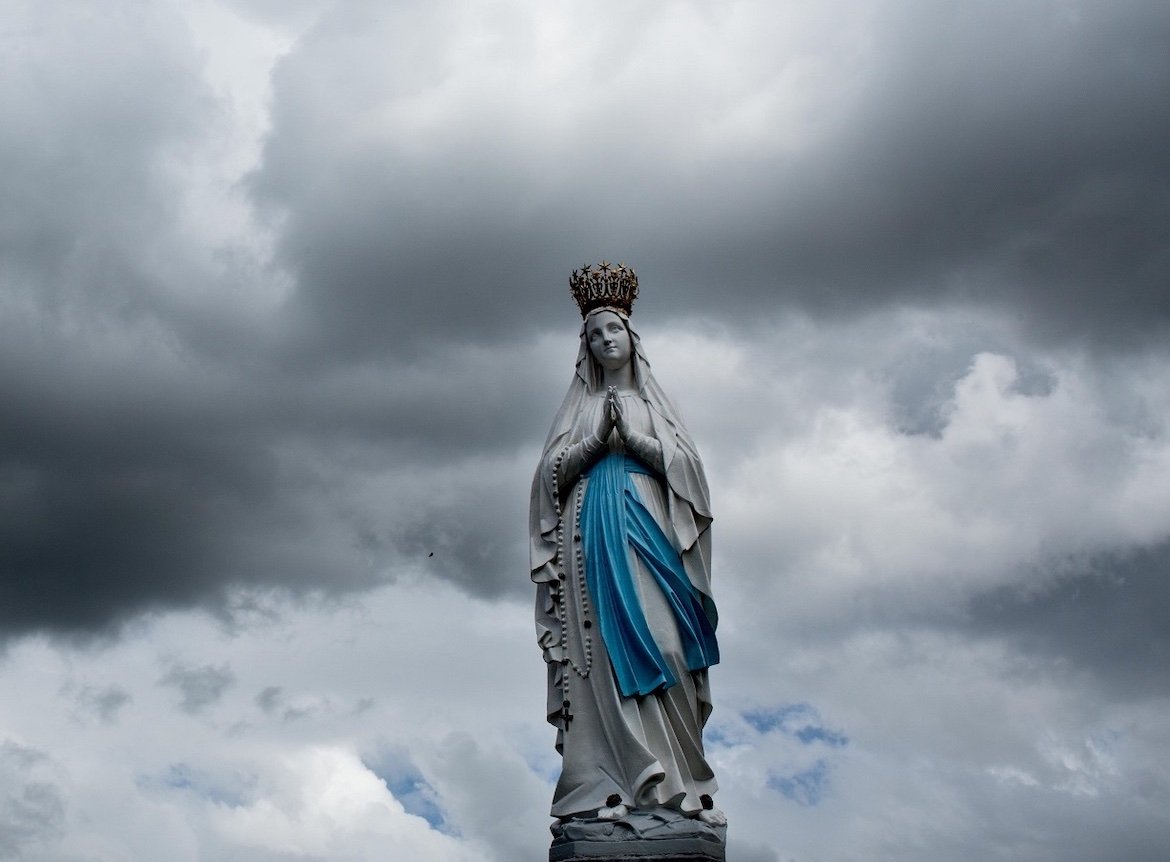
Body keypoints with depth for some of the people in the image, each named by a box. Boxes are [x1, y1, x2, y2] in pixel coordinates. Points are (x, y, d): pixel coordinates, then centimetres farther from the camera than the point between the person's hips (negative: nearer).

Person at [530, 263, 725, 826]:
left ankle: (676, 779, -15)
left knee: (659, 642, -14)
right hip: (592, 532, 0)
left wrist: (631, 436, -4)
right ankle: (616, 783, -14)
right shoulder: (578, 407, 18)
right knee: (606, 647, -11)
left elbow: (684, 461, 6)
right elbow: (552, 470, 8)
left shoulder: (651, 402, 18)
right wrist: (598, 438, -4)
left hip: (645, 524, 0)